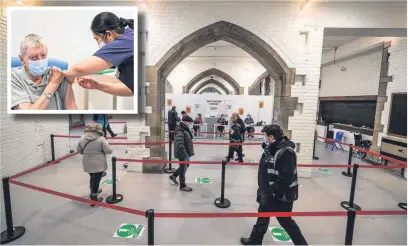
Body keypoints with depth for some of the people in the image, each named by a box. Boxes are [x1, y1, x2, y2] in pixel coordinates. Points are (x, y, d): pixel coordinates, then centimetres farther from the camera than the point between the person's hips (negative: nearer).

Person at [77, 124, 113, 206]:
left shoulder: (83, 138, 0)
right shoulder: (101, 139, -18)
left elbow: (79, 150, 9)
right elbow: (108, 151, -17)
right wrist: (111, 149, 4)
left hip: (87, 163, 6)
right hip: (98, 164, -6)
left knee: (92, 177, 25)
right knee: (96, 179, 5)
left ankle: (94, 191, 47)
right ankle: (94, 198, 14)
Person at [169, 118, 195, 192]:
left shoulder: (185, 130, 6)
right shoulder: (180, 132, -25)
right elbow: (180, 145, -30)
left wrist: (189, 152, 21)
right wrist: (185, 154, -26)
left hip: (186, 152, 10)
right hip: (182, 153, -10)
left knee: (186, 165, 25)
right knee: (183, 168, 4)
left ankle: (173, 176, 42)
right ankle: (182, 185, 22)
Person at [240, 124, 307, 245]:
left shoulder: (286, 152, -27)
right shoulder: (271, 147, 3)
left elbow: (286, 177, -30)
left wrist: (272, 191, -22)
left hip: (281, 195, -10)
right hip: (269, 192, 10)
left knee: (285, 221, 9)